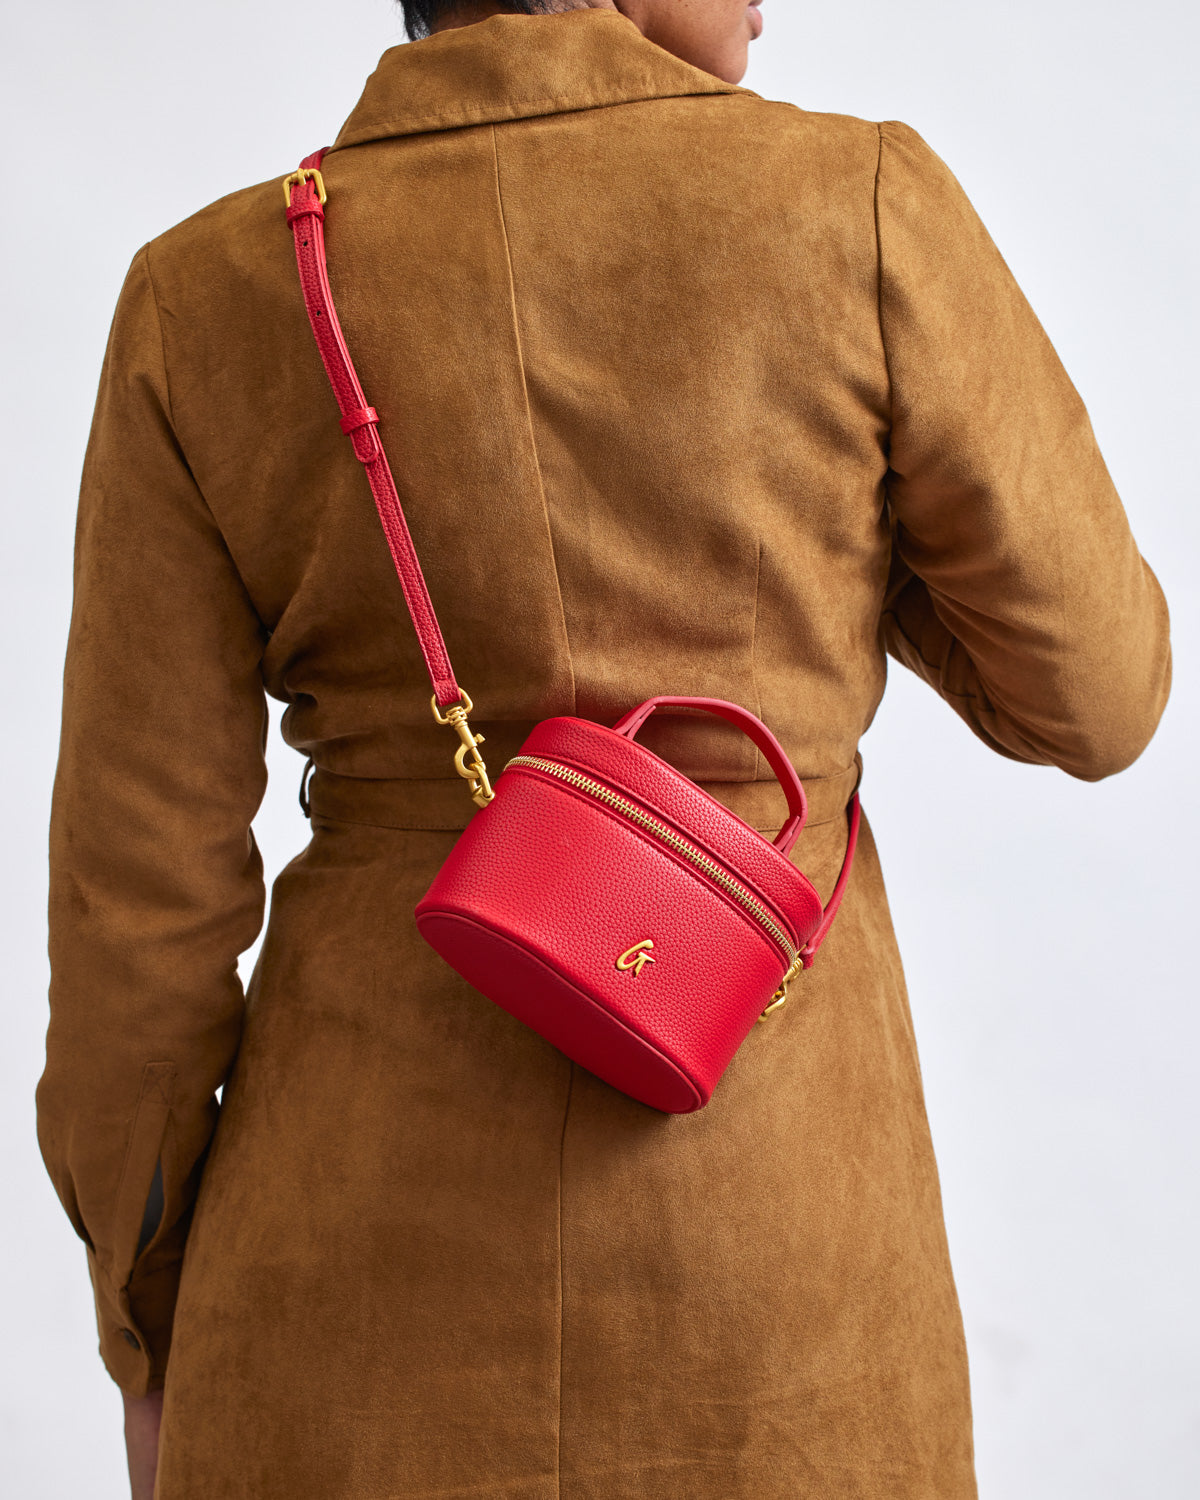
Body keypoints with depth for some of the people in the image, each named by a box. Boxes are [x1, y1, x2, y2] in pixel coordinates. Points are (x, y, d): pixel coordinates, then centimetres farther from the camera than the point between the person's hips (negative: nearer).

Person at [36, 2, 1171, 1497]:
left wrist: (151, 1337, 10)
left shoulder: (217, 300, -4)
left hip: (374, 1251, 2)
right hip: (764, 1272, -1)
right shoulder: (863, 211, -8)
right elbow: (1087, 689, 1)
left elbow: (146, 887, -3)